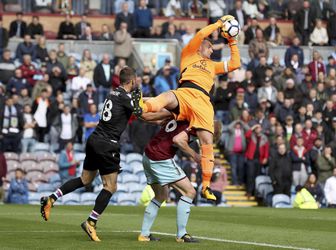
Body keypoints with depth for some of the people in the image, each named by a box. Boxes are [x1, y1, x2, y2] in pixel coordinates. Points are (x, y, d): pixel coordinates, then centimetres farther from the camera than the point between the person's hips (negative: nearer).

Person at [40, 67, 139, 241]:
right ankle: (91, 222, -3)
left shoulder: (113, 94, 12)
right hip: (107, 145, -9)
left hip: (94, 140, 9)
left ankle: (51, 199, 14)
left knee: (85, 179, 19)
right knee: (110, 187, -1)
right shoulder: (125, 98, -12)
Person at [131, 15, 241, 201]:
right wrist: (219, 23, 25)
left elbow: (235, 64, 38)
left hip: (203, 101, 4)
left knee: (207, 141, -10)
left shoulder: (212, 65, 40)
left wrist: (232, 43, 39)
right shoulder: (189, 55, 26)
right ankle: (142, 107, -73)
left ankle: (206, 186, -9)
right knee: (167, 97, -40)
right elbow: (200, 35, 15)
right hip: (185, 93, -4)